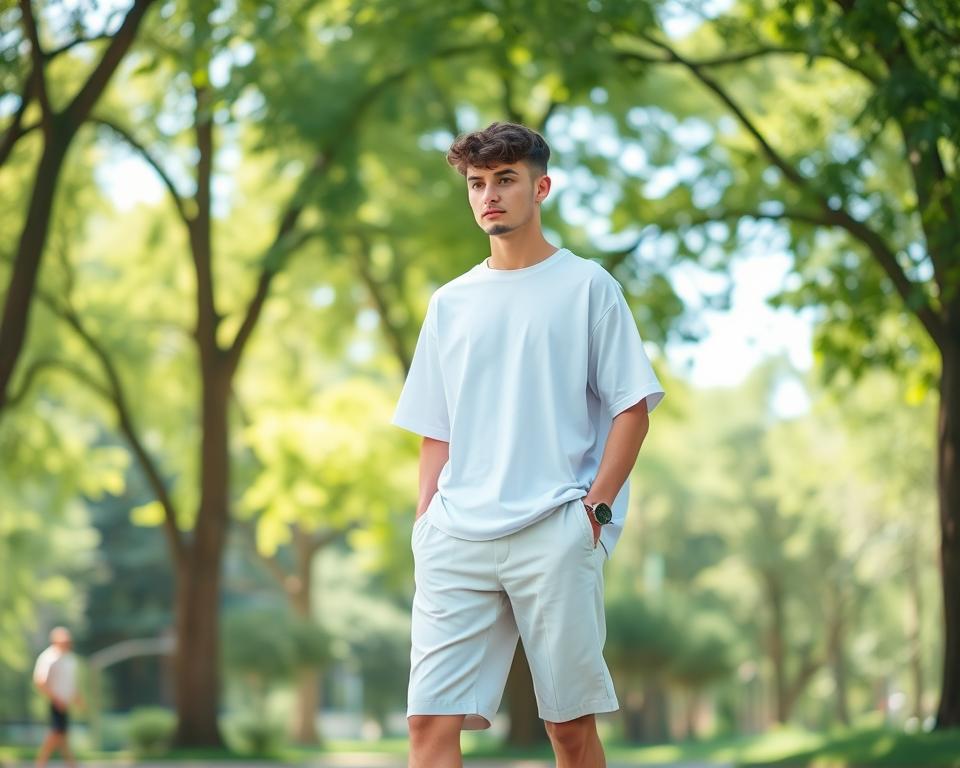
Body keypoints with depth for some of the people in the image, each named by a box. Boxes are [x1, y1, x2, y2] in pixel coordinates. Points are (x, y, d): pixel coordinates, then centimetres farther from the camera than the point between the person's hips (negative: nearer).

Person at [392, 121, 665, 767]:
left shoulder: (587, 286, 6)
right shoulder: (450, 303, 17)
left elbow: (632, 410, 2)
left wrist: (595, 507, -8)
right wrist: (426, 528, 7)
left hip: (556, 537, -3)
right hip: (456, 540, 3)